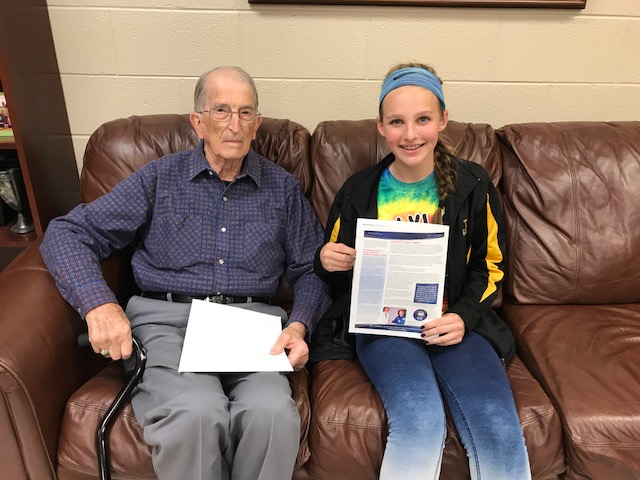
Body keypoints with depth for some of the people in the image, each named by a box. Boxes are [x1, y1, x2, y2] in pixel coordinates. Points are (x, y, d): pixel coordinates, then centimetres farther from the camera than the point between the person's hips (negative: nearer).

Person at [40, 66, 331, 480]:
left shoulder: (282, 188, 14)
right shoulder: (160, 178, 10)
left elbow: (311, 270, 13)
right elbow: (67, 233, 6)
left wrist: (299, 326, -7)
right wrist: (99, 303, -12)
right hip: (168, 320, 0)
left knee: (273, 412, -30)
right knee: (197, 413, -32)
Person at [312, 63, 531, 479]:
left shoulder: (473, 185, 4)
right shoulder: (359, 191, 4)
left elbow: (490, 264, 10)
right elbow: (337, 276, 14)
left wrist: (465, 317, -8)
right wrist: (328, 262, -11)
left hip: (454, 323, 1)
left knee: (500, 429, -22)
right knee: (421, 422, -27)